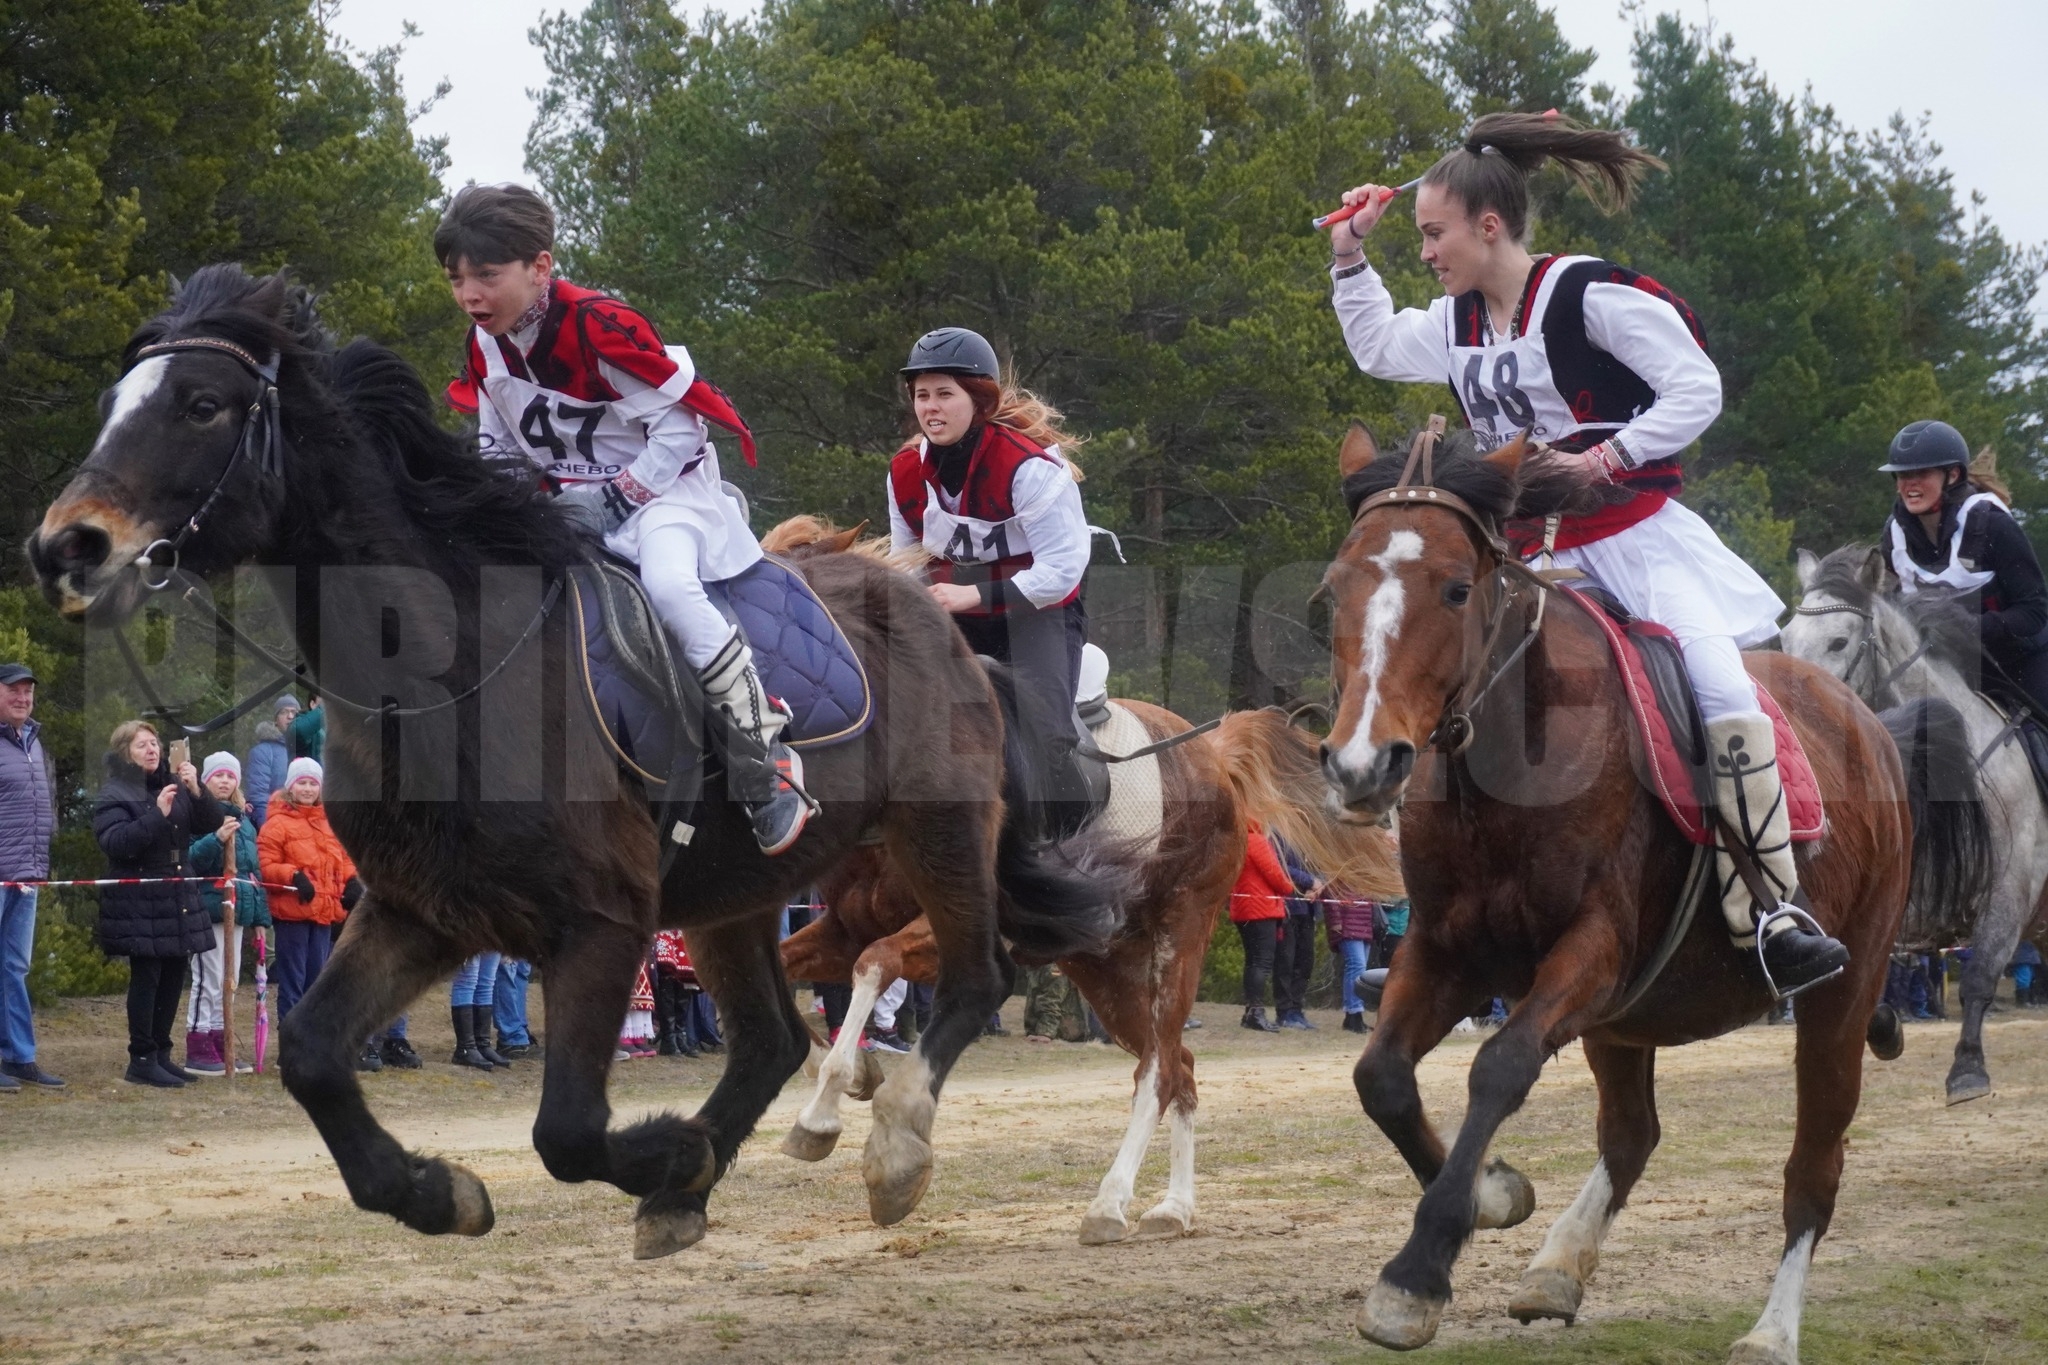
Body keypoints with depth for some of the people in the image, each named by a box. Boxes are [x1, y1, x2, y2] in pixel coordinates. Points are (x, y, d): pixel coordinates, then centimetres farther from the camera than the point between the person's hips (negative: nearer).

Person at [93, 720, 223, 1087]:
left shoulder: (174, 785, 12)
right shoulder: (115, 795, -6)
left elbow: (212, 823, 6)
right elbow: (114, 843, -19)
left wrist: (197, 791, -11)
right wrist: (157, 814, -26)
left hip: (178, 898, 6)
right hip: (139, 902, -6)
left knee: (173, 977, 9)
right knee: (146, 977, -6)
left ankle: (161, 1053, 18)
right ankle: (142, 1060, -2)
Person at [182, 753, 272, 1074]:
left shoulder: (244, 817, 17)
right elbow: (189, 858, -18)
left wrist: (261, 913, 19)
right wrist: (216, 839, -33)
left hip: (238, 909, 8)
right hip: (208, 908, -8)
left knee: (228, 982, 11)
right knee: (208, 980, -7)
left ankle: (219, 1047, 18)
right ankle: (198, 1051, -3)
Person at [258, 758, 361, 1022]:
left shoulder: (330, 822, 14)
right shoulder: (278, 823, -6)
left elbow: (344, 858, 21)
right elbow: (265, 867, -11)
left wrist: (351, 880, 2)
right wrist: (292, 875, -26)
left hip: (325, 911, 6)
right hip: (292, 912, -6)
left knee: (316, 980, 13)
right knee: (292, 980, -2)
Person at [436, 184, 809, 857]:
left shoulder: (600, 327, -23)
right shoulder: (486, 346, -1)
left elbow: (681, 424, -19)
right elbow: (495, 442, 14)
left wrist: (619, 496, -19)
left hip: (661, 481, -8)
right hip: (569, 500, 9)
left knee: (668, 585, -33)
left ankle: (766, 751, -25)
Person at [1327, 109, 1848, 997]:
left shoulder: (1592, 295, -12)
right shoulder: (1457, 323, 9)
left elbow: (1697, 390, -14)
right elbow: (1379, 349, 27)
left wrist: (1607, 458, -20)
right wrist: (1351, 257, 16)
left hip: (1637, 536, -7)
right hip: (1535, 560, 7)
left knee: (1721, 684, -23)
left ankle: (1775, 913, -22)